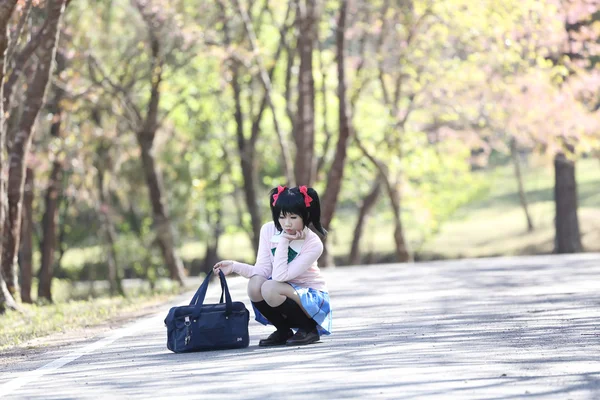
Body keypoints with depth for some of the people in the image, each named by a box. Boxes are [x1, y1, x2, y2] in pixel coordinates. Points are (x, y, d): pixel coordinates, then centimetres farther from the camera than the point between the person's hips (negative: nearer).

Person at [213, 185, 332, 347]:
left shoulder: (313, 244, -22)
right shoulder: (269, 230, -9)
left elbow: (280, 276, -29)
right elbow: (262, 271, -11)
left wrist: (283, 241, -28)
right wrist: (234, 266, -24)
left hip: (312, 297, -5)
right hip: (284, 291, 5)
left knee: (270, 288, -33)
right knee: (255, 284, -28)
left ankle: (309, 329, -11)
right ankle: (283, 331, -4)